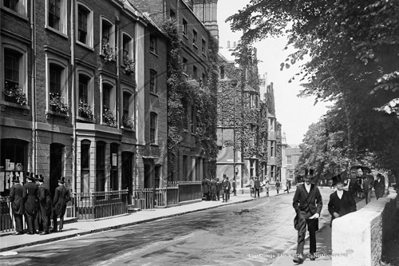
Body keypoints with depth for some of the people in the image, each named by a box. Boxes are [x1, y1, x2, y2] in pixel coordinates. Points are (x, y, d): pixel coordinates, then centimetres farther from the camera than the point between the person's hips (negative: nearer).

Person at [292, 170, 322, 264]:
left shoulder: (315, 188, 1)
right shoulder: (300, 188, -3)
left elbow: (319, 202, 9)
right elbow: (295, 203, 1)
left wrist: (317, 212, -4)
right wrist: (299, 213, -7)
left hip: (312, 214, 2)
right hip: (302, 213, -2)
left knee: (312, 234, 11)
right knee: (301, 234, -14)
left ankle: (312, 253, 27)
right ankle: (299, 254, -19)